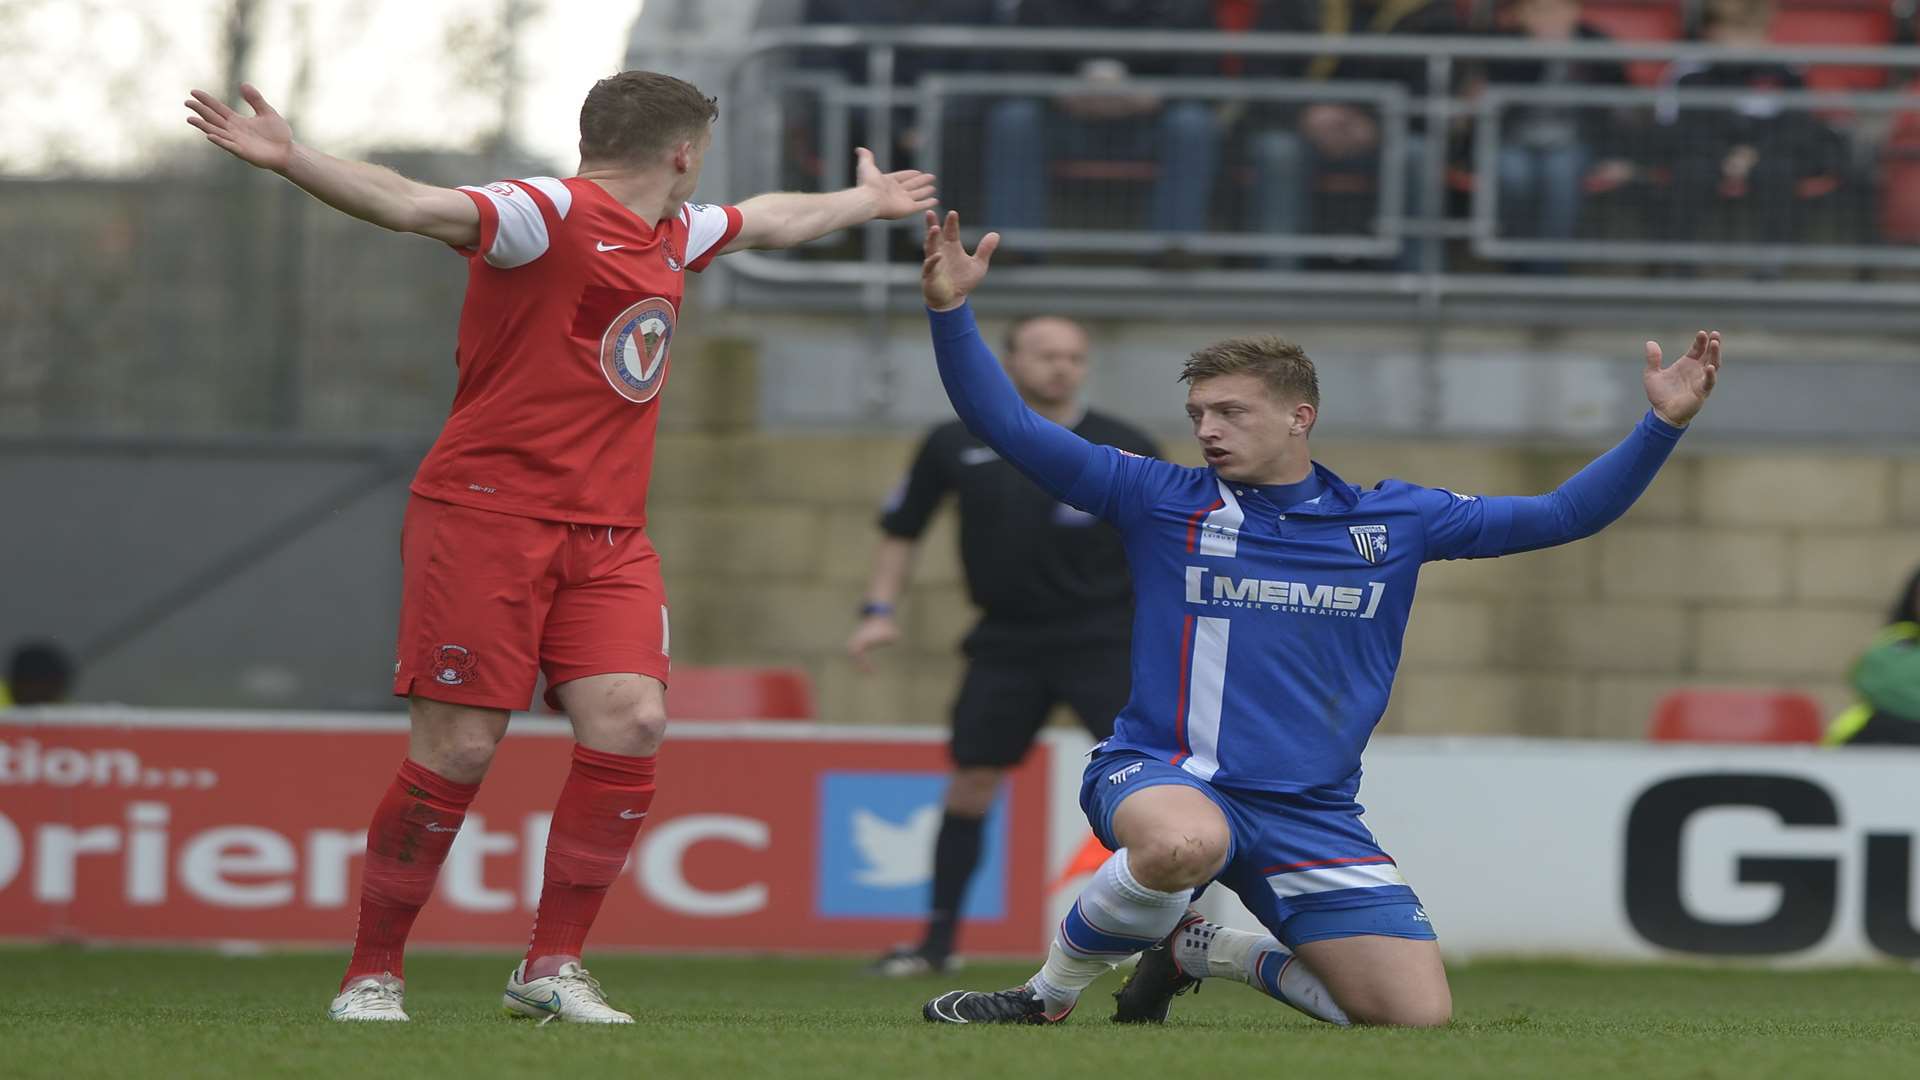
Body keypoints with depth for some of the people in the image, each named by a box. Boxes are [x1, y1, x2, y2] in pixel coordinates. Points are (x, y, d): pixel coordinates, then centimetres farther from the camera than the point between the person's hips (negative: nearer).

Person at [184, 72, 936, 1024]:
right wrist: (291, 161, -40)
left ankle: (552, 968, 2)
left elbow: (770, 221, 39)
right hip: (487, 515, -8)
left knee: (630, 722, -9)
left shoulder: (673, 234, 18)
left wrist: (868, 202, 55)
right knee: (457, 750, -8)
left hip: (606, 534, 8)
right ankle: (371, 975, 5)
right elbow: (412, 207, -25)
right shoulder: (548, 216, -10)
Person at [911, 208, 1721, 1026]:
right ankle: (1052, 991, -13)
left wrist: (1664, 424, 1)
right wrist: (950, 314, -15)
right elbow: (1006, 426, -2)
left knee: (1419, 1016, -5)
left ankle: (1198, 948, 18)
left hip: (1311, 813, 4)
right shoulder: (1160, 501, 2)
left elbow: (1566, 514, 12)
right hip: (1158, 775, -4)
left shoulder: (1394, 522, 8)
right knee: (1187, 843, -42)